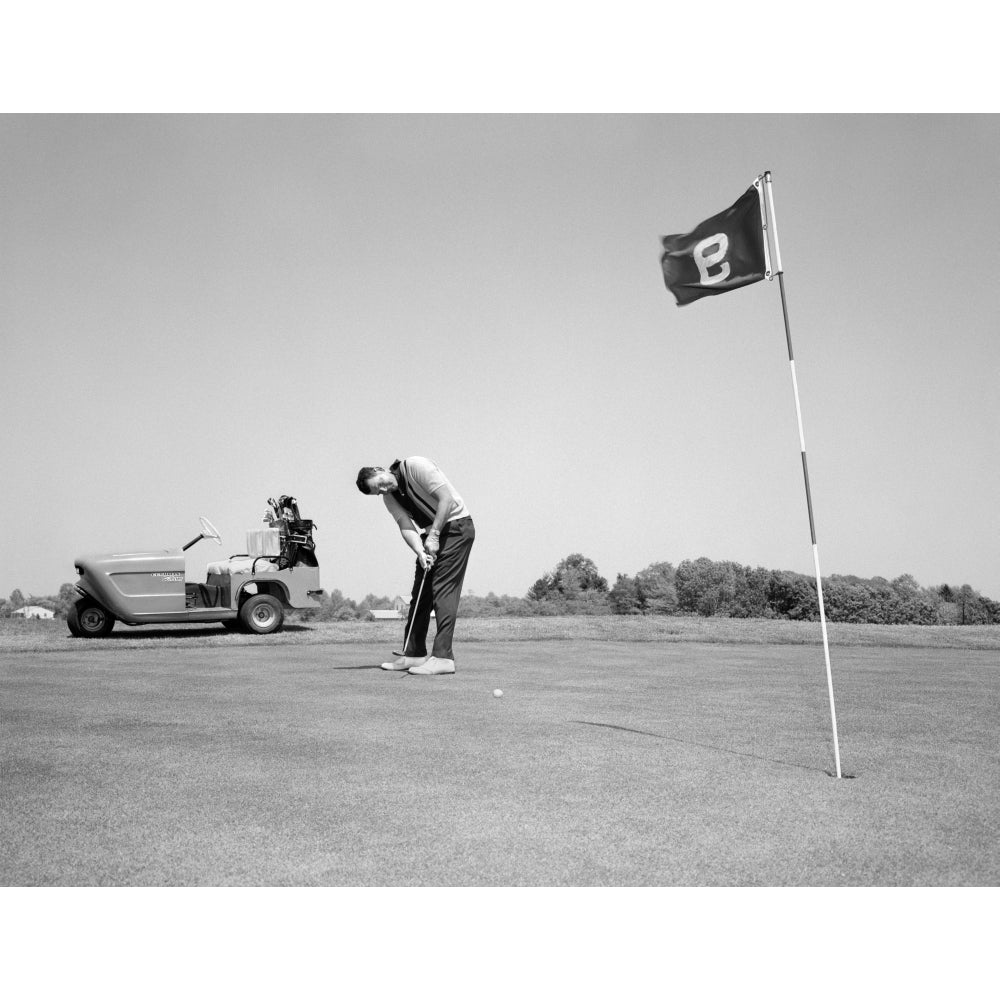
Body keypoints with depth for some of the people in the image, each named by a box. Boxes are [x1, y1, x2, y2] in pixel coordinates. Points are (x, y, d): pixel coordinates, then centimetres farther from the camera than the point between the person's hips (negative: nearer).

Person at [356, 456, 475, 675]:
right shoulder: (389, 497, 3)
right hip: (431, 535, 8)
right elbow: (406, 526, -7)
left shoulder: (415, 466, -18)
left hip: (456, 525, -8)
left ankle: (443, 657, -17)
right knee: (420, 593, 7)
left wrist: (434, 535, -22)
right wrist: (420, 552, -25)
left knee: (444, 591, -14)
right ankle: (414, 654, 15)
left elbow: (446, 498, -22)